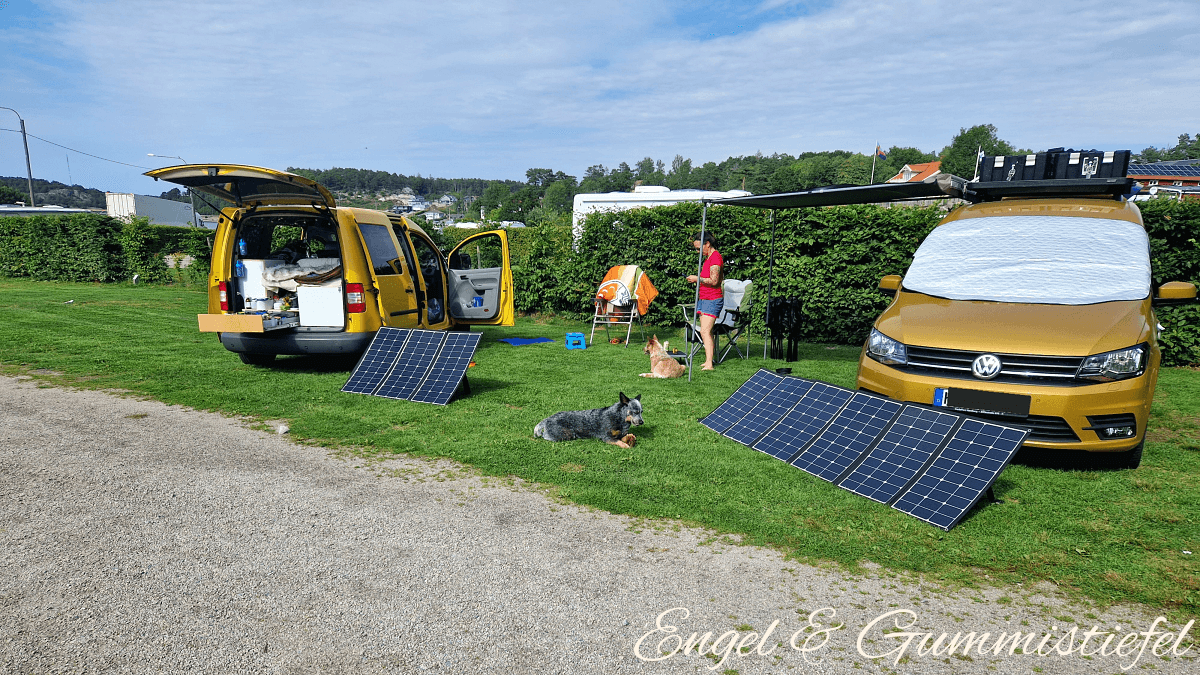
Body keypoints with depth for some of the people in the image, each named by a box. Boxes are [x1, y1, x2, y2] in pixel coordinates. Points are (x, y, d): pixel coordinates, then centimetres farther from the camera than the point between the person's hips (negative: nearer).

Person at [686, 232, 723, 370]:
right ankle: (708, 360, 14)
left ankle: (709, 364, -19)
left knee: (705, 331, -17)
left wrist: (697, 279, -12)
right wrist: (696, 279, 13)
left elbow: (714, 281, -20)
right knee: (706, 332, 9)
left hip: (713, 299, -10)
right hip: (704, 299, 10)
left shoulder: (716, 257, -13)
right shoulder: (708, 258, 18)